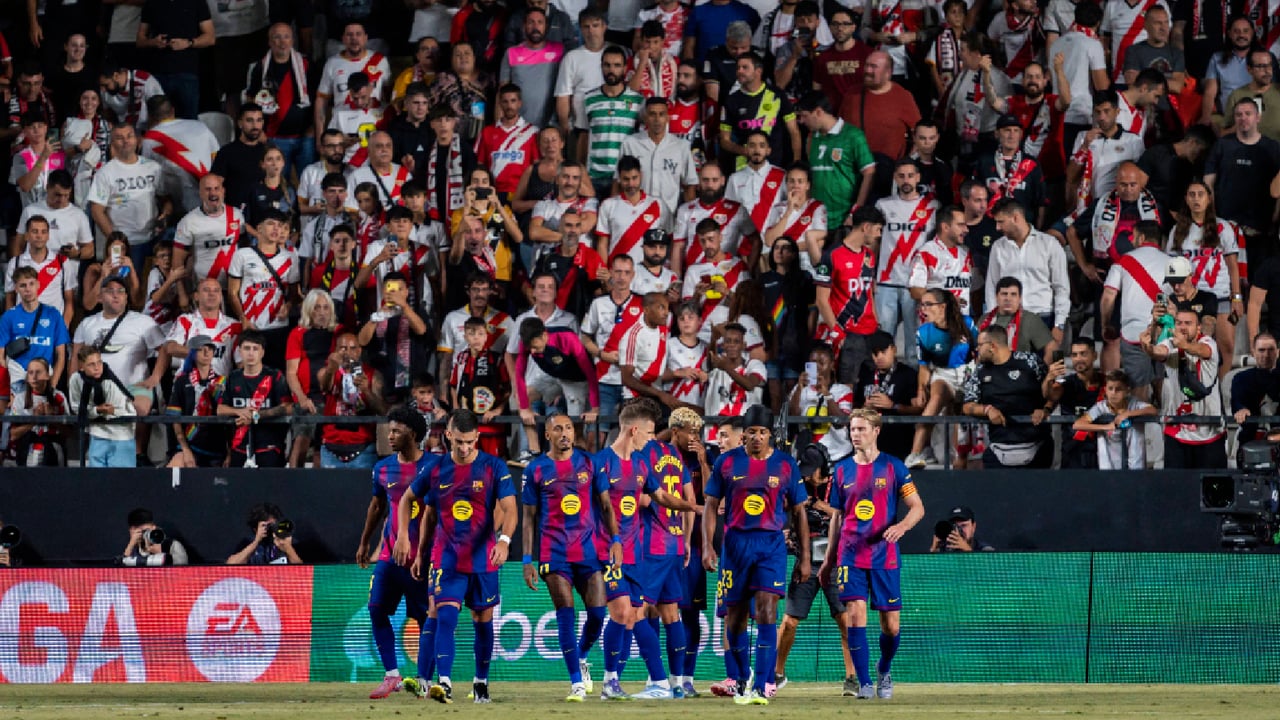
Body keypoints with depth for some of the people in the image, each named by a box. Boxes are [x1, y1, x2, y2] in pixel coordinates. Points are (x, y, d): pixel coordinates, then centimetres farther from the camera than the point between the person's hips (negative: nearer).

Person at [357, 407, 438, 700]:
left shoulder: (433, 466, -6)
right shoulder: (383, 468, 9)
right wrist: (365, 542, 26)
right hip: (390, 552, 5)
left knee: (427, 618, -1)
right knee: (376, 609, -7)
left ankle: (422, 681, 3)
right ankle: (392, 676, -2)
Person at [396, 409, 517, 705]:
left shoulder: (494, 467, -6)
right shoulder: (436, 470, 2)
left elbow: (509, 509, -12)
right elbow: (408, 499, 17)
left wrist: (504, 541, -29)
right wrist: (404, 536, 9)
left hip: (483, 558, 0)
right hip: (447, 557, 0)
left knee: (483, 621, 10)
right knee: (445, 616, -15)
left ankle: (481, 682, 27)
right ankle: (444, 683, -22)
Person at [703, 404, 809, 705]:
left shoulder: (786, 465, 2)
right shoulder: (727, 462, 3)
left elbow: (799, 513, 8)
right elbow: (711, 506, 6)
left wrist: (804, 557, 6)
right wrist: (707, 546, -5)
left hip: (772, 545, -1)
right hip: (735, 542, 1)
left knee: (767, 614, -14)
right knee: (735, 617, 7)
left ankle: (760, 688, -18)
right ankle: (740, 683, 23)